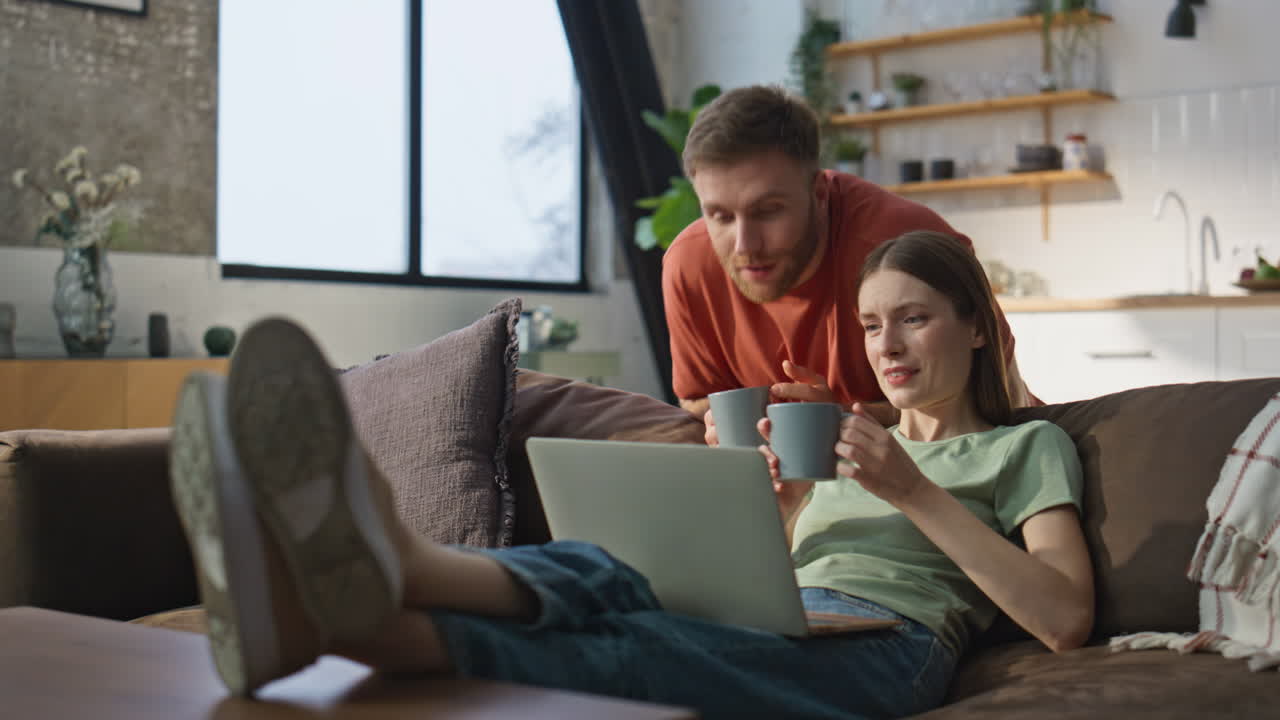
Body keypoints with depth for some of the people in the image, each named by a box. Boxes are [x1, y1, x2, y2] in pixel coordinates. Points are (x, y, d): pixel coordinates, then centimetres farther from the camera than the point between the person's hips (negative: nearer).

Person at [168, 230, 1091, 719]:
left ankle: (373, 620, -61)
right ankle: (387, 564, -60)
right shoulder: (853, 443, 35)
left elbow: (1065, 617, 1)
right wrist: (786, 488, 8)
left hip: (883, 646, -5)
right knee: (588, 570, -30)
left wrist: (914, 493, -4)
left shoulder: (1026, 445, 19)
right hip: (769, 629, 5)